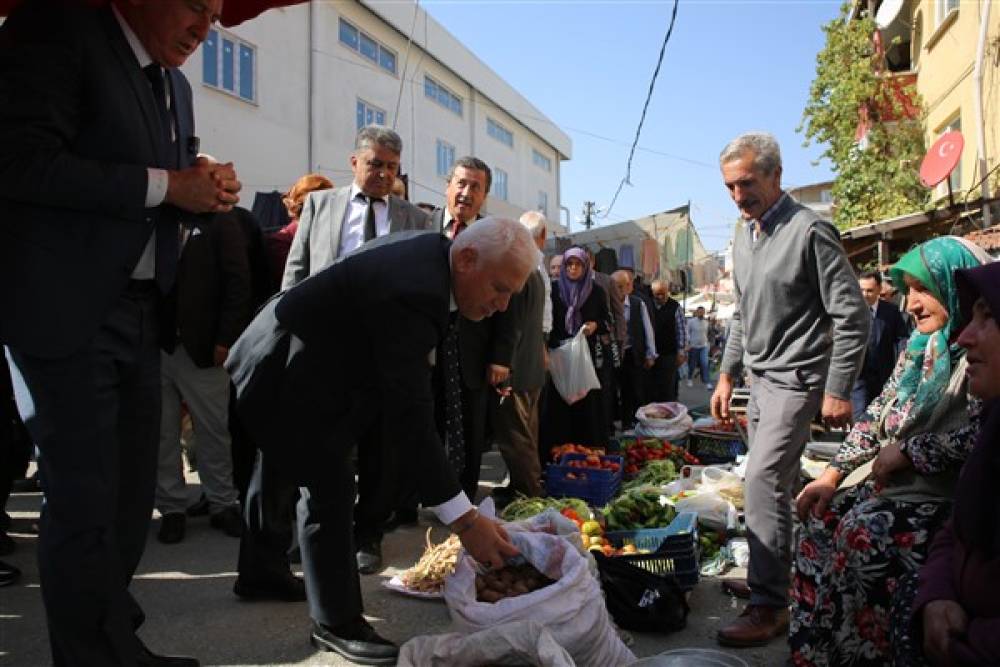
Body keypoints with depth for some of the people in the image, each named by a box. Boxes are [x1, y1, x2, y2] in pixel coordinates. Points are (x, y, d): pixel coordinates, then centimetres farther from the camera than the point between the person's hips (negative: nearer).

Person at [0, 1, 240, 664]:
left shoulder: (175, 84, 16)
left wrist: (210, 186, -2)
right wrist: (165, 185, -17)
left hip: (139, 311, 8)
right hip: (66, 311, -7)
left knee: (131, 496, 13)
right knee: (84, 502, -1)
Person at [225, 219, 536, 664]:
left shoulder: (431, 251, -5)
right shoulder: (413, 293, -35)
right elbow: (410, 416, -38)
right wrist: (464, 520, -38)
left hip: (319, 360, 10)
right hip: (289, 375, -10)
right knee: (331, 489, -8)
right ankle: (336, 624, 7)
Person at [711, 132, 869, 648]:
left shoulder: (809, 231, -13)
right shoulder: (743, 239, 12)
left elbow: (852, 316, -13)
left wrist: (838, 391, -15)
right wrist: (727, 374, 17)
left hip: (797, 379, -8)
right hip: (761, 379, 8)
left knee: (763, 480, -13)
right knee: (774, 482, 14)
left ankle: (769, 605, -5)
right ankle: (770, 576, 26)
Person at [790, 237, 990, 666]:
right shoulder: (922, 344, 13)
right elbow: (879, 411, 12)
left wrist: (908, 452, -15)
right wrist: (833, 473, 3)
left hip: (947, 489, -8)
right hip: (891, 476, 8)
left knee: (862, 534, -25)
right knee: (819, 523, -8)